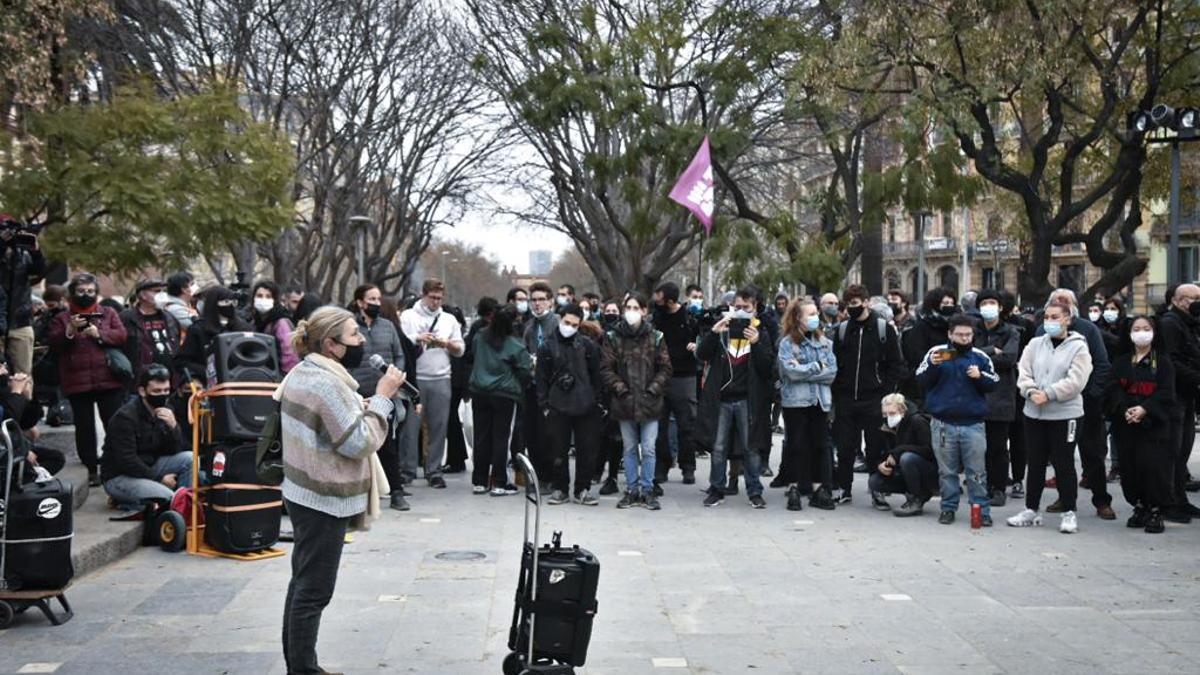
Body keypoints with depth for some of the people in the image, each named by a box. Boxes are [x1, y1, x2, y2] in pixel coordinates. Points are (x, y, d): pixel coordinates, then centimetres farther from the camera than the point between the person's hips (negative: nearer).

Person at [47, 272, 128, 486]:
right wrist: (69, 331, -17)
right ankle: (92, 470, 12)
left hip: (109, 380, 0)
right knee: (84, 427, 5)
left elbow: (121, 336, -1)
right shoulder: (62, 319, 11)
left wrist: (100, 334, -16)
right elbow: (54, 346, -1)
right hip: (77, 382, 1)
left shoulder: (108, 314, 12)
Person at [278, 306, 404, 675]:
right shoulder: (328, 384, -23)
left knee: (303, 583, 17)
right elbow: (360, 443, -22)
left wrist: (361, 408, 3)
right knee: (315, 590, -2)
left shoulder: (303, 372, 9)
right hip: (325, 500, -10)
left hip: (304, 493, 10)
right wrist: (382, 397, -16)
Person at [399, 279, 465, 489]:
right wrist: (417, 339, -17)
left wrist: (447, 343, -5)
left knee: (438, 426, 2)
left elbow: (460, 349, 15)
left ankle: (434, 470, 9)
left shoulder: (449, 320, 16)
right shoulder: (408, 316, 6)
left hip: (441, 379, 3)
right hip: (414, 379, -3)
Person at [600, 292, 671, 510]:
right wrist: (621, 389, -9)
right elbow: (606, 369, -1)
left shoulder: (655, 338, 1)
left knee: (648, 449, 0)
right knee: (630, 449, 10)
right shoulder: (613, 337, 1)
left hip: (649, 402, -1)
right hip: (625, 402, 1)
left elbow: (665, 369, 2)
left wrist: (653, 389, -8)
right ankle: (632, 490, 20)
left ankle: (647, 490, 11)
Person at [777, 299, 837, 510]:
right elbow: (792, 371, -15)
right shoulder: (787, 343, -4)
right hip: (795, 401, -4)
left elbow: (832, 371, -1)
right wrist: (818, 366, -6)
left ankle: (821, 489, 11)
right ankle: (795, 488, 9)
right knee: (796, 445, 2)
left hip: (820, 400, 4)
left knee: (821, 445, 5)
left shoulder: (824, 341, 8)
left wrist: (805, 372, -11)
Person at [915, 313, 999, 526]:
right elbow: (921, 381, -1)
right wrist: (933, 365, -18)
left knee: (977, 471, 1)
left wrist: (980, 376, -12)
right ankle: (948, 508, 17)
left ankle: (982, 510, 7)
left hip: (973, 424, 0)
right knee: (947, 471, 8)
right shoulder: (936, 352, 3)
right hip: (943, 423, 0)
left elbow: (994, 383, 7)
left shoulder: (980, 356, 6)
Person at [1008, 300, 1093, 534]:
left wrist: (1048, 395, -18)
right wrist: (1032, 392, -15)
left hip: (1065, 413, -4)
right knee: (1035, 463, 11)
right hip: (1034, 413, 4)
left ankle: (1069, 513, 13)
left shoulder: (1078, 347, -4)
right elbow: (1023, 373, 3)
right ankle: (1032, 510, 21)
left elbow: (1075, 381, -13)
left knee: (1063, 464, 2)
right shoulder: (1035, 344, 8)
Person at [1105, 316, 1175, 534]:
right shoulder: (1121, 362, 12)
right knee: (1131, 466, 3)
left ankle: (1155, 511, -2)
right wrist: (1124, 410, -15)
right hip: (1126, 425, 3)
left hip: (1154, 424, -3)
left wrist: (1144, 409, -19)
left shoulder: (1163, 361, 3)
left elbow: (1166, 392, -5)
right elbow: (1114, 390, 2)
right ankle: (1139, 507, 15)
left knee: (1153, 466, -10)